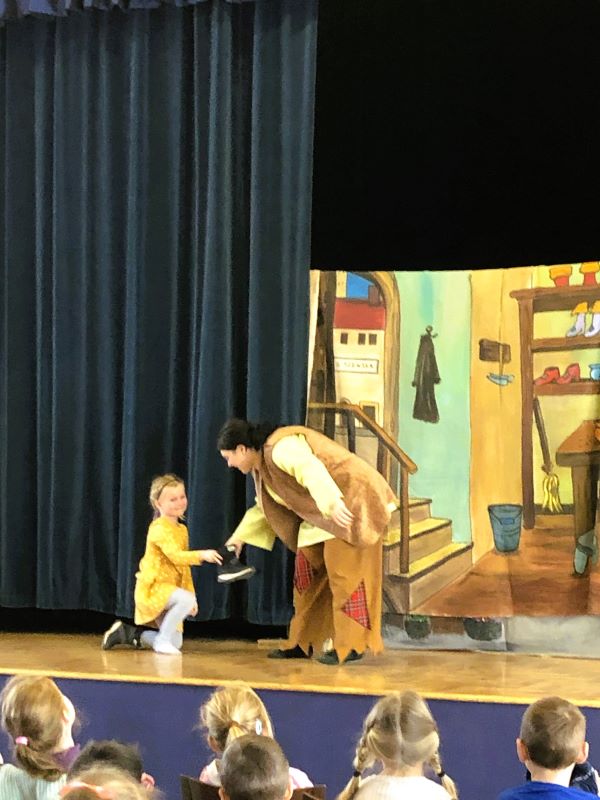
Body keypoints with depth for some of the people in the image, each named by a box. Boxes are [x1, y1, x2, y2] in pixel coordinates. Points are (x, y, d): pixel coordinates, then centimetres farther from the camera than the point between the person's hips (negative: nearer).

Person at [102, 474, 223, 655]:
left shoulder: (182, 530, 11)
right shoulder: (159, 528, -16)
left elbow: (183, 566, 17)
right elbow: (175, 556, -31)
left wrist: (191, 594, 11)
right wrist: (201, 555, -45)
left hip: (169, 589, 9)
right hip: (153, 588, -9)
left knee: (176, 643, 8)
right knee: (185, 599, -35)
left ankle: (130, 634, 22)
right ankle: (162, 640, -19)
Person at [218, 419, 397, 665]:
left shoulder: (280, 449, -21)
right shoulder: (262, 466, 11)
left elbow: (311, 469, -38)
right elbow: (265, 506, 26)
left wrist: (332, 504, -50)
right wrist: (241, 536, 30)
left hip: (350, 503, -10)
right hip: (322, 516, 10)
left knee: (343, 573, -11)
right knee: (308, 570, 8)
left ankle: (352, 646, -7)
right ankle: (302, 644, 13)